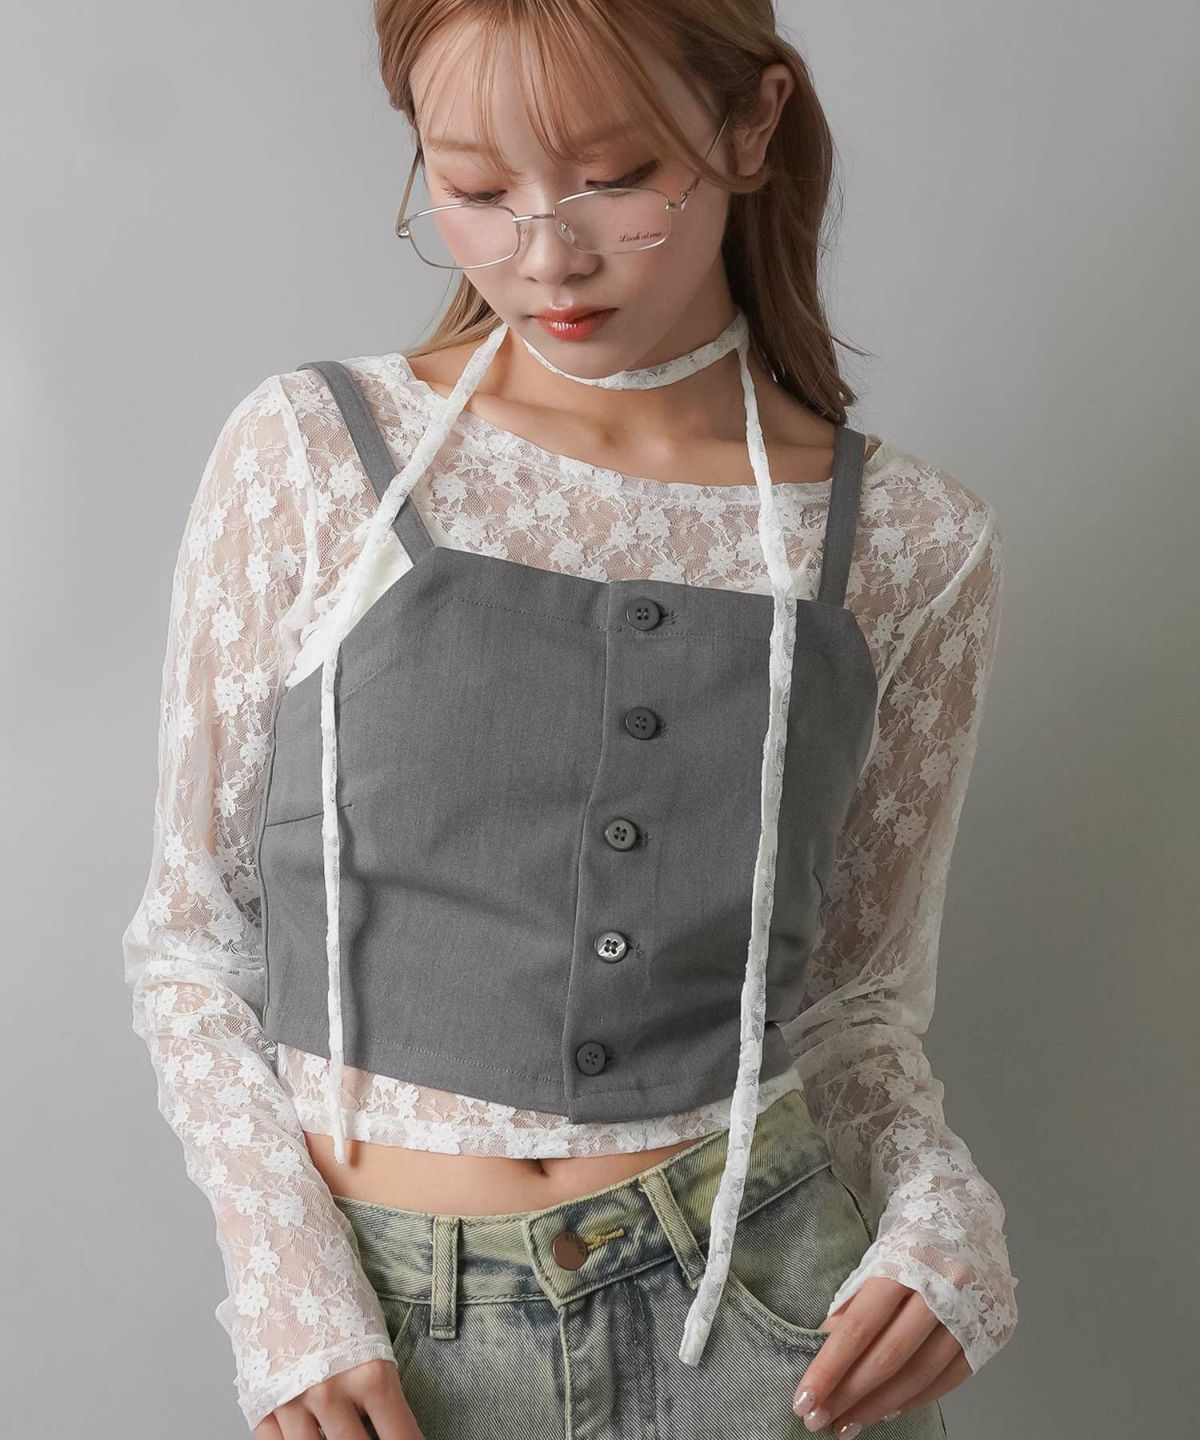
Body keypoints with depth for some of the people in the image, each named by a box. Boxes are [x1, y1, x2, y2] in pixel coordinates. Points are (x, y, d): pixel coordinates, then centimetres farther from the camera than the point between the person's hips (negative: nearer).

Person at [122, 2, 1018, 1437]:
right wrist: (287, 1280, -11)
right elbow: (189, 931, -1)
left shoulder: (912, 548, -4)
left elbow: (860, 995, 6)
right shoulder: (308, 456, -8)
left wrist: (940, 1212, -11)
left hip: (760, 1320, 1)